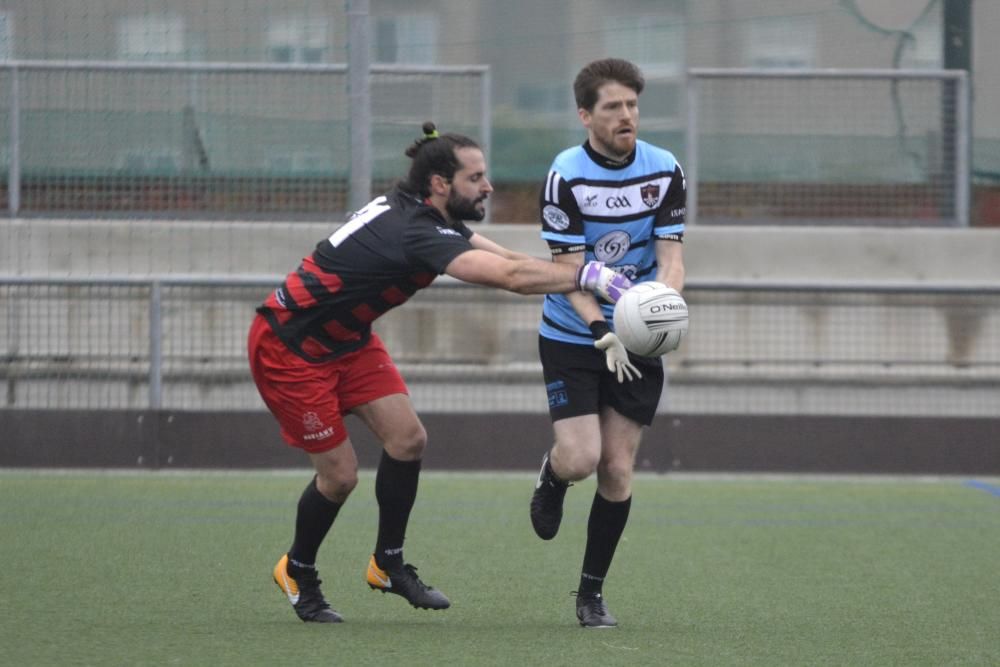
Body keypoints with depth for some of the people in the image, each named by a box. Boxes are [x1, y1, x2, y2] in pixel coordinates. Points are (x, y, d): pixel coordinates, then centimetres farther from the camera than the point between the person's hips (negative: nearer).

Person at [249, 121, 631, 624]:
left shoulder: (416, 212, -2)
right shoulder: (414, 233, -32)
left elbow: (505, 259, -5)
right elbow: (510, 275, -40)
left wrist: (592, 276, -15)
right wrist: (588, 276, -37)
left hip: (344, 339, 10)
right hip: (288, 349, -10)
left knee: (406, 437, -2)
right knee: (339, 475, -4)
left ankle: (388, 564, 13)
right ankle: (298, 573, 22)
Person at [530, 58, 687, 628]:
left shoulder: (665, 171, -5)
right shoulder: (565, 176, -14)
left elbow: (670, 258, -7)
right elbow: (570, 272, -16)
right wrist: (604, 334, -30)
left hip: (638, 344, 3)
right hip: (572, 340, -3)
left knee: (617, 471, 0)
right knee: (580, 459, -15)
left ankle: (592, 592, 14)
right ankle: (552, 477, 24)